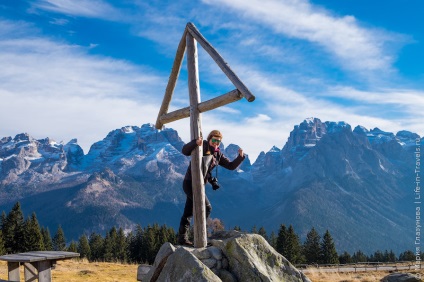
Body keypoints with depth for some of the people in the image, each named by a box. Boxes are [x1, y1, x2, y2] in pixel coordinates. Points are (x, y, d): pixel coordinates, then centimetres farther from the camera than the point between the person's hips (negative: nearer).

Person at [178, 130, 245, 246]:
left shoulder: (218, 154, 11)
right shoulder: (202, 146, -10)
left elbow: (231, 166, 11)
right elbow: (185, 151, -23)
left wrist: (240, 157, -6)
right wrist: (195, 142, -41)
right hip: (190, 183, -8)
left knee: (188, 212, 12)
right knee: (206, 208, -11)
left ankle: (182, 238, 20)